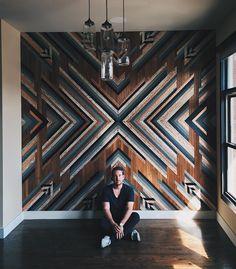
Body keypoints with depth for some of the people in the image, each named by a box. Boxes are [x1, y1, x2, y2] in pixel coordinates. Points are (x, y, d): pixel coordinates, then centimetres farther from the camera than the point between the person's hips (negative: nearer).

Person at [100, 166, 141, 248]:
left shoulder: (129, 190, -12)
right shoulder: (107, 189, -10)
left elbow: (129, 209, -21)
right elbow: (106, 209, -17)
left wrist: (121, 224, -36)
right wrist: (114, 224, -33)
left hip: (124, 218, 1)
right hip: (112, 219, 0)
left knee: (136, 216, -32)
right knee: (103, 222, -35)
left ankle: (111, 238, -33)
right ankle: (130, 232, -26)